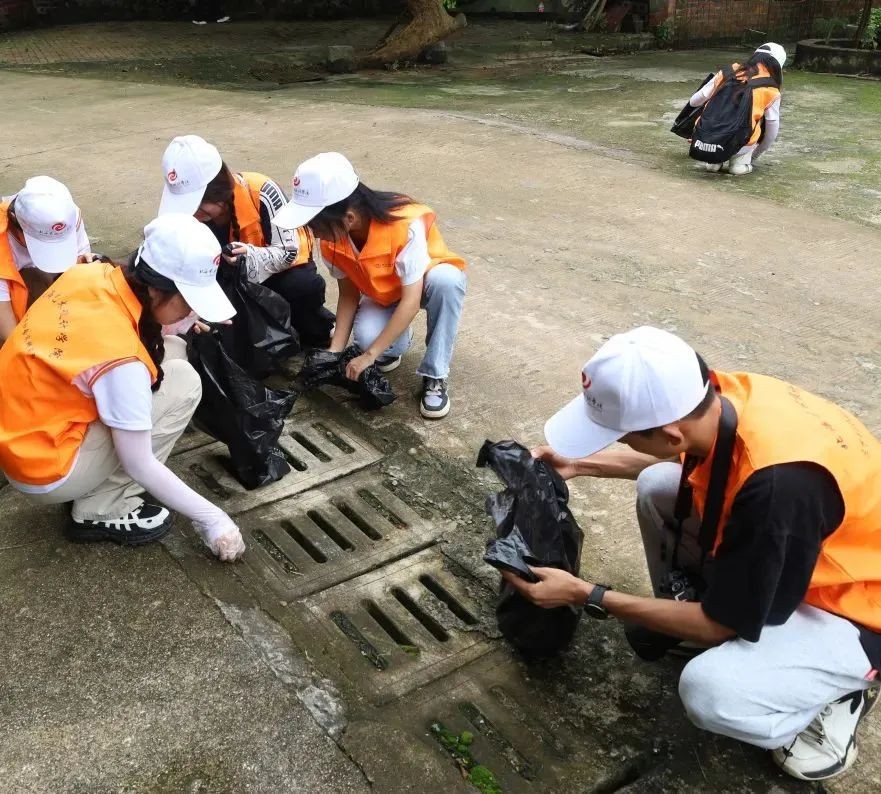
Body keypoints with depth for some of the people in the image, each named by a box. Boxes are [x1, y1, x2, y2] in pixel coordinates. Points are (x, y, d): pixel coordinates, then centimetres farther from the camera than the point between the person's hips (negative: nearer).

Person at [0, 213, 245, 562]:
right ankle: (101, 511, -2)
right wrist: (209, 518, -13)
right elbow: (139, 465, -21)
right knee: (182, 382, -13)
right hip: (43, 467, -8)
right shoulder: (119, 355, -30)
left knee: (171, 350, 5)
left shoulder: (91, 273, -11)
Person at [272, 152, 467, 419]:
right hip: (384, 294, 3)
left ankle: (434, 376, -23)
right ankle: (397, 341, 6)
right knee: (366, 336, -31)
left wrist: (369, 356, -33)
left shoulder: (405, 224, -38)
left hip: (424, 282, -3)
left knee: (446, 279, -40)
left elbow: (411, 300, -35)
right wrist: (335, 351, -20)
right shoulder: (332, 238, -22)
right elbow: (349, 293, -10)